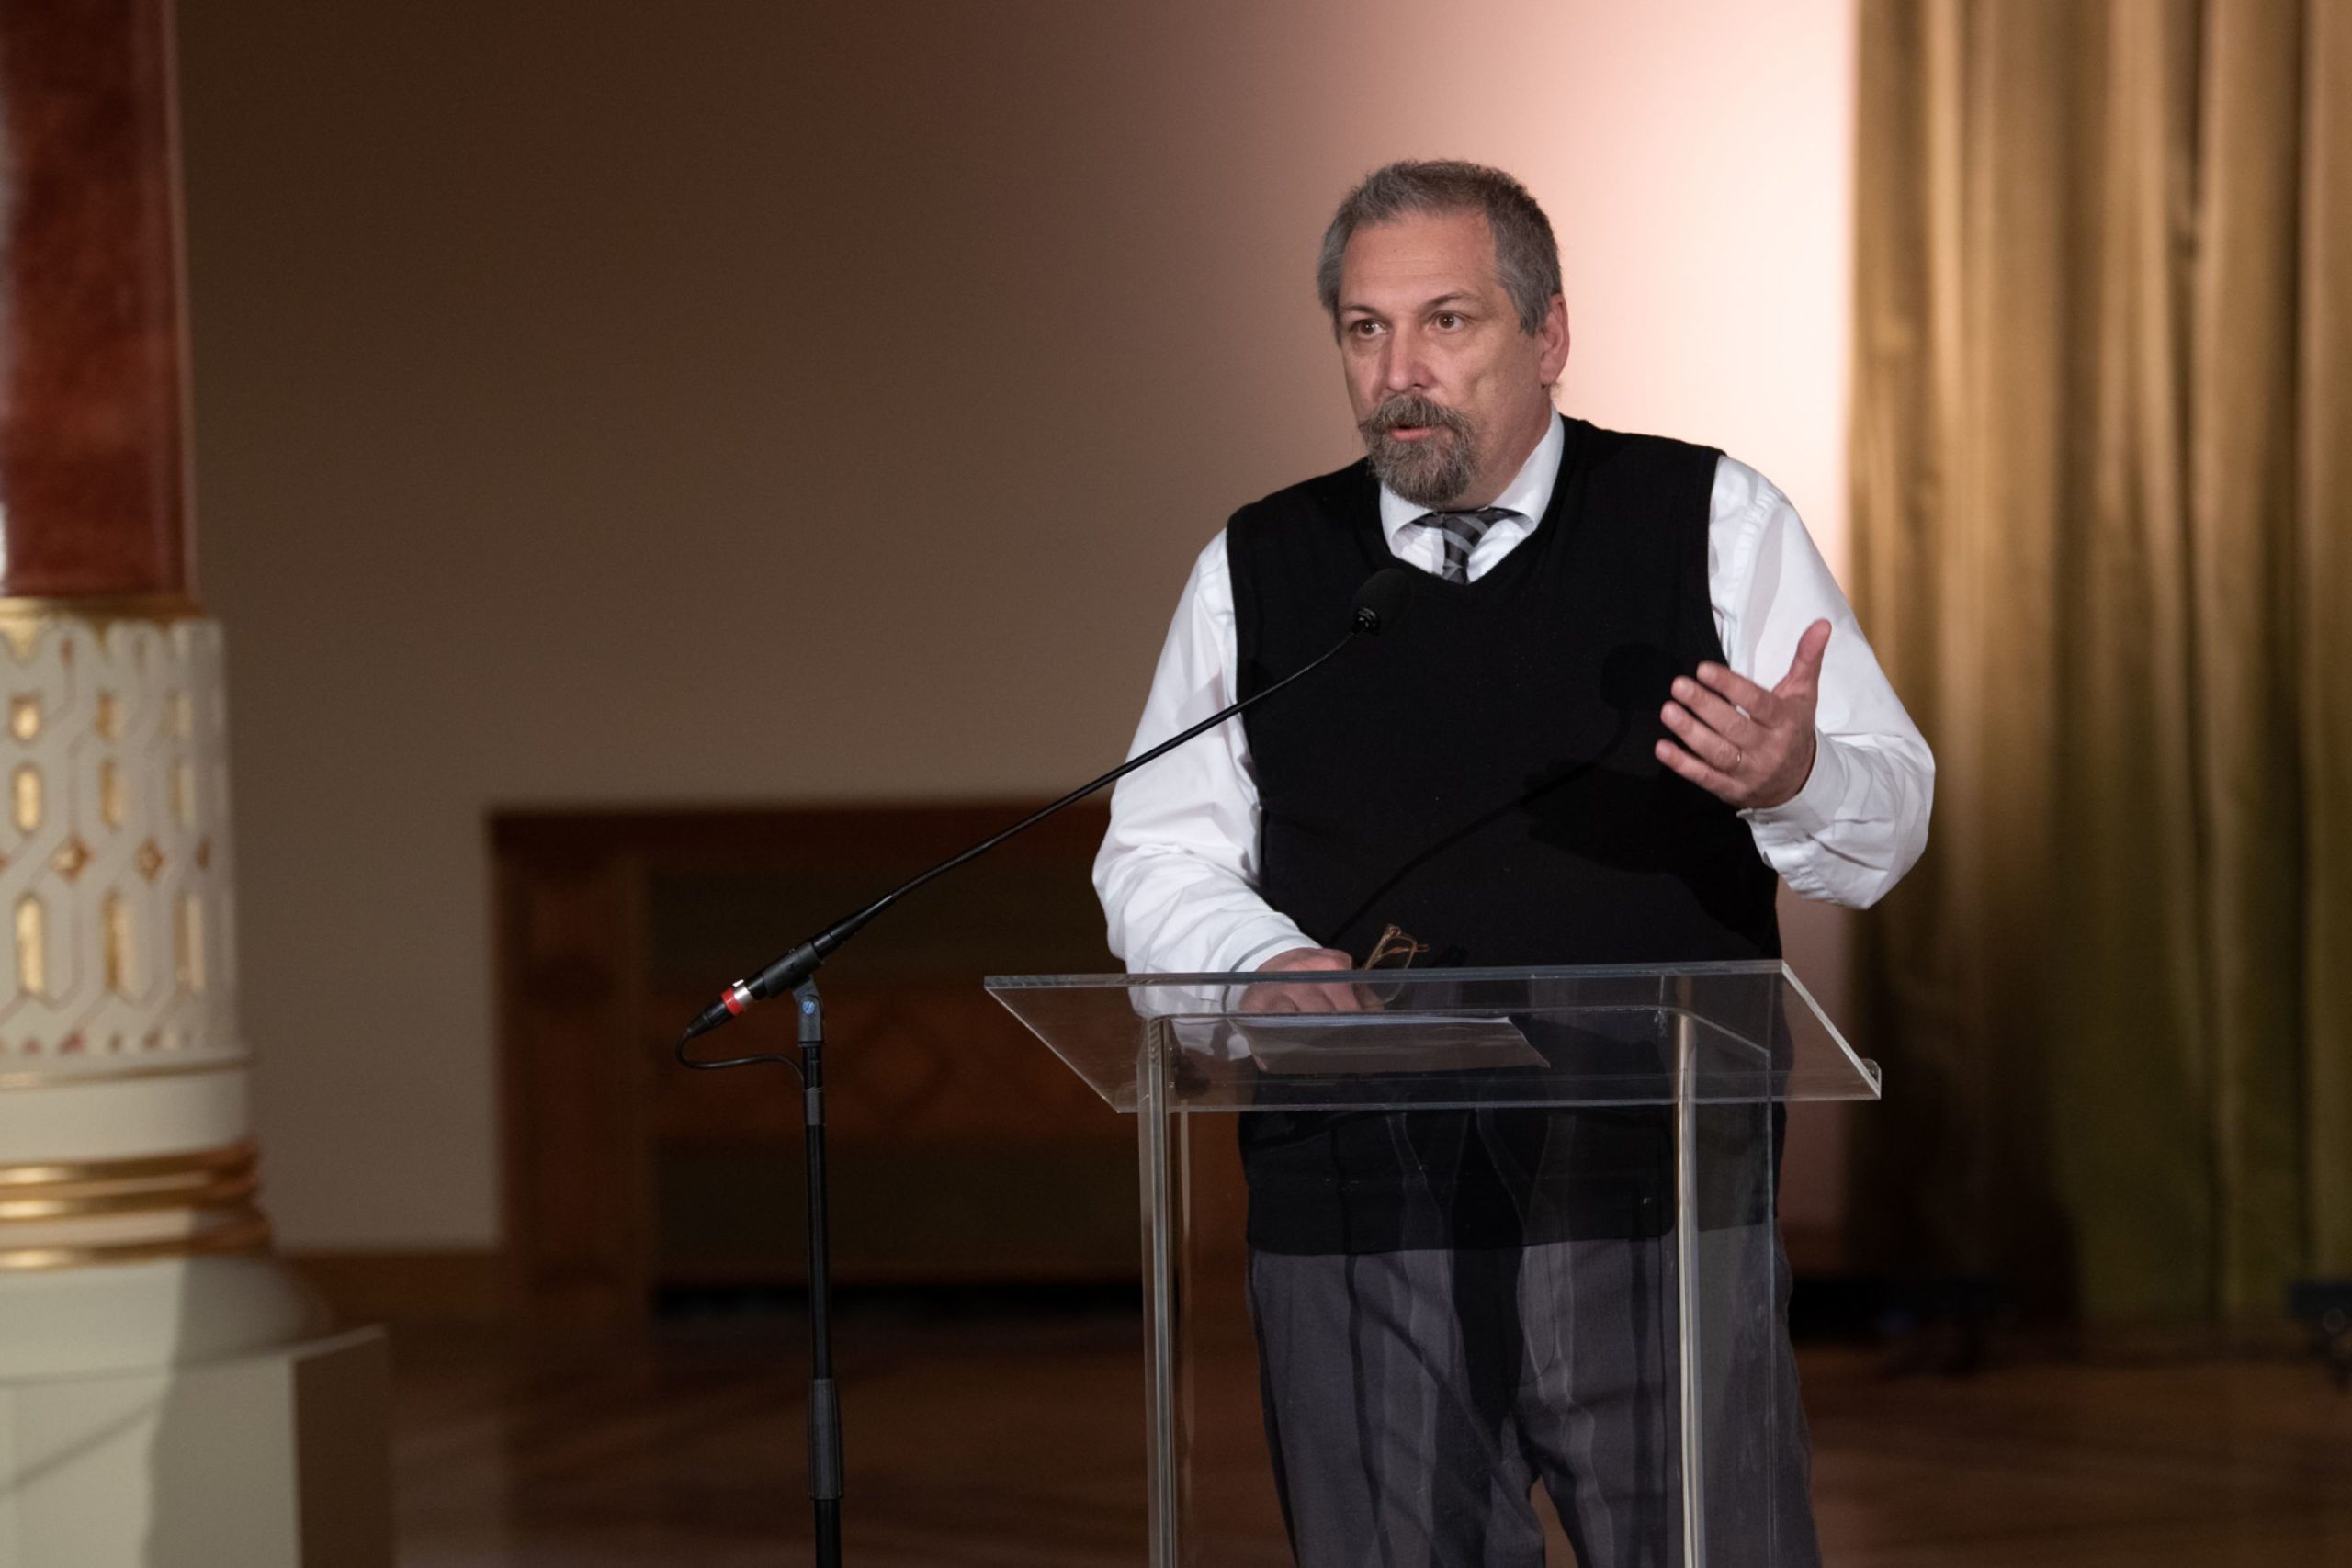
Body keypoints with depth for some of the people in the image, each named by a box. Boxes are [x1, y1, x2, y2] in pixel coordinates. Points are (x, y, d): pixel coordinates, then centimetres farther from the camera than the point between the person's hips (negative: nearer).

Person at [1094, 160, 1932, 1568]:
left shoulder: (1714, 524, 4)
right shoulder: (1257, 570, 11)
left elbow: (1888, 821, 1)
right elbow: (1157, 857, 13)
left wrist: (1791, 782, -23)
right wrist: (1268, 965, -8)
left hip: (1654, 1207, -2)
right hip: (1356, 1230, 2)